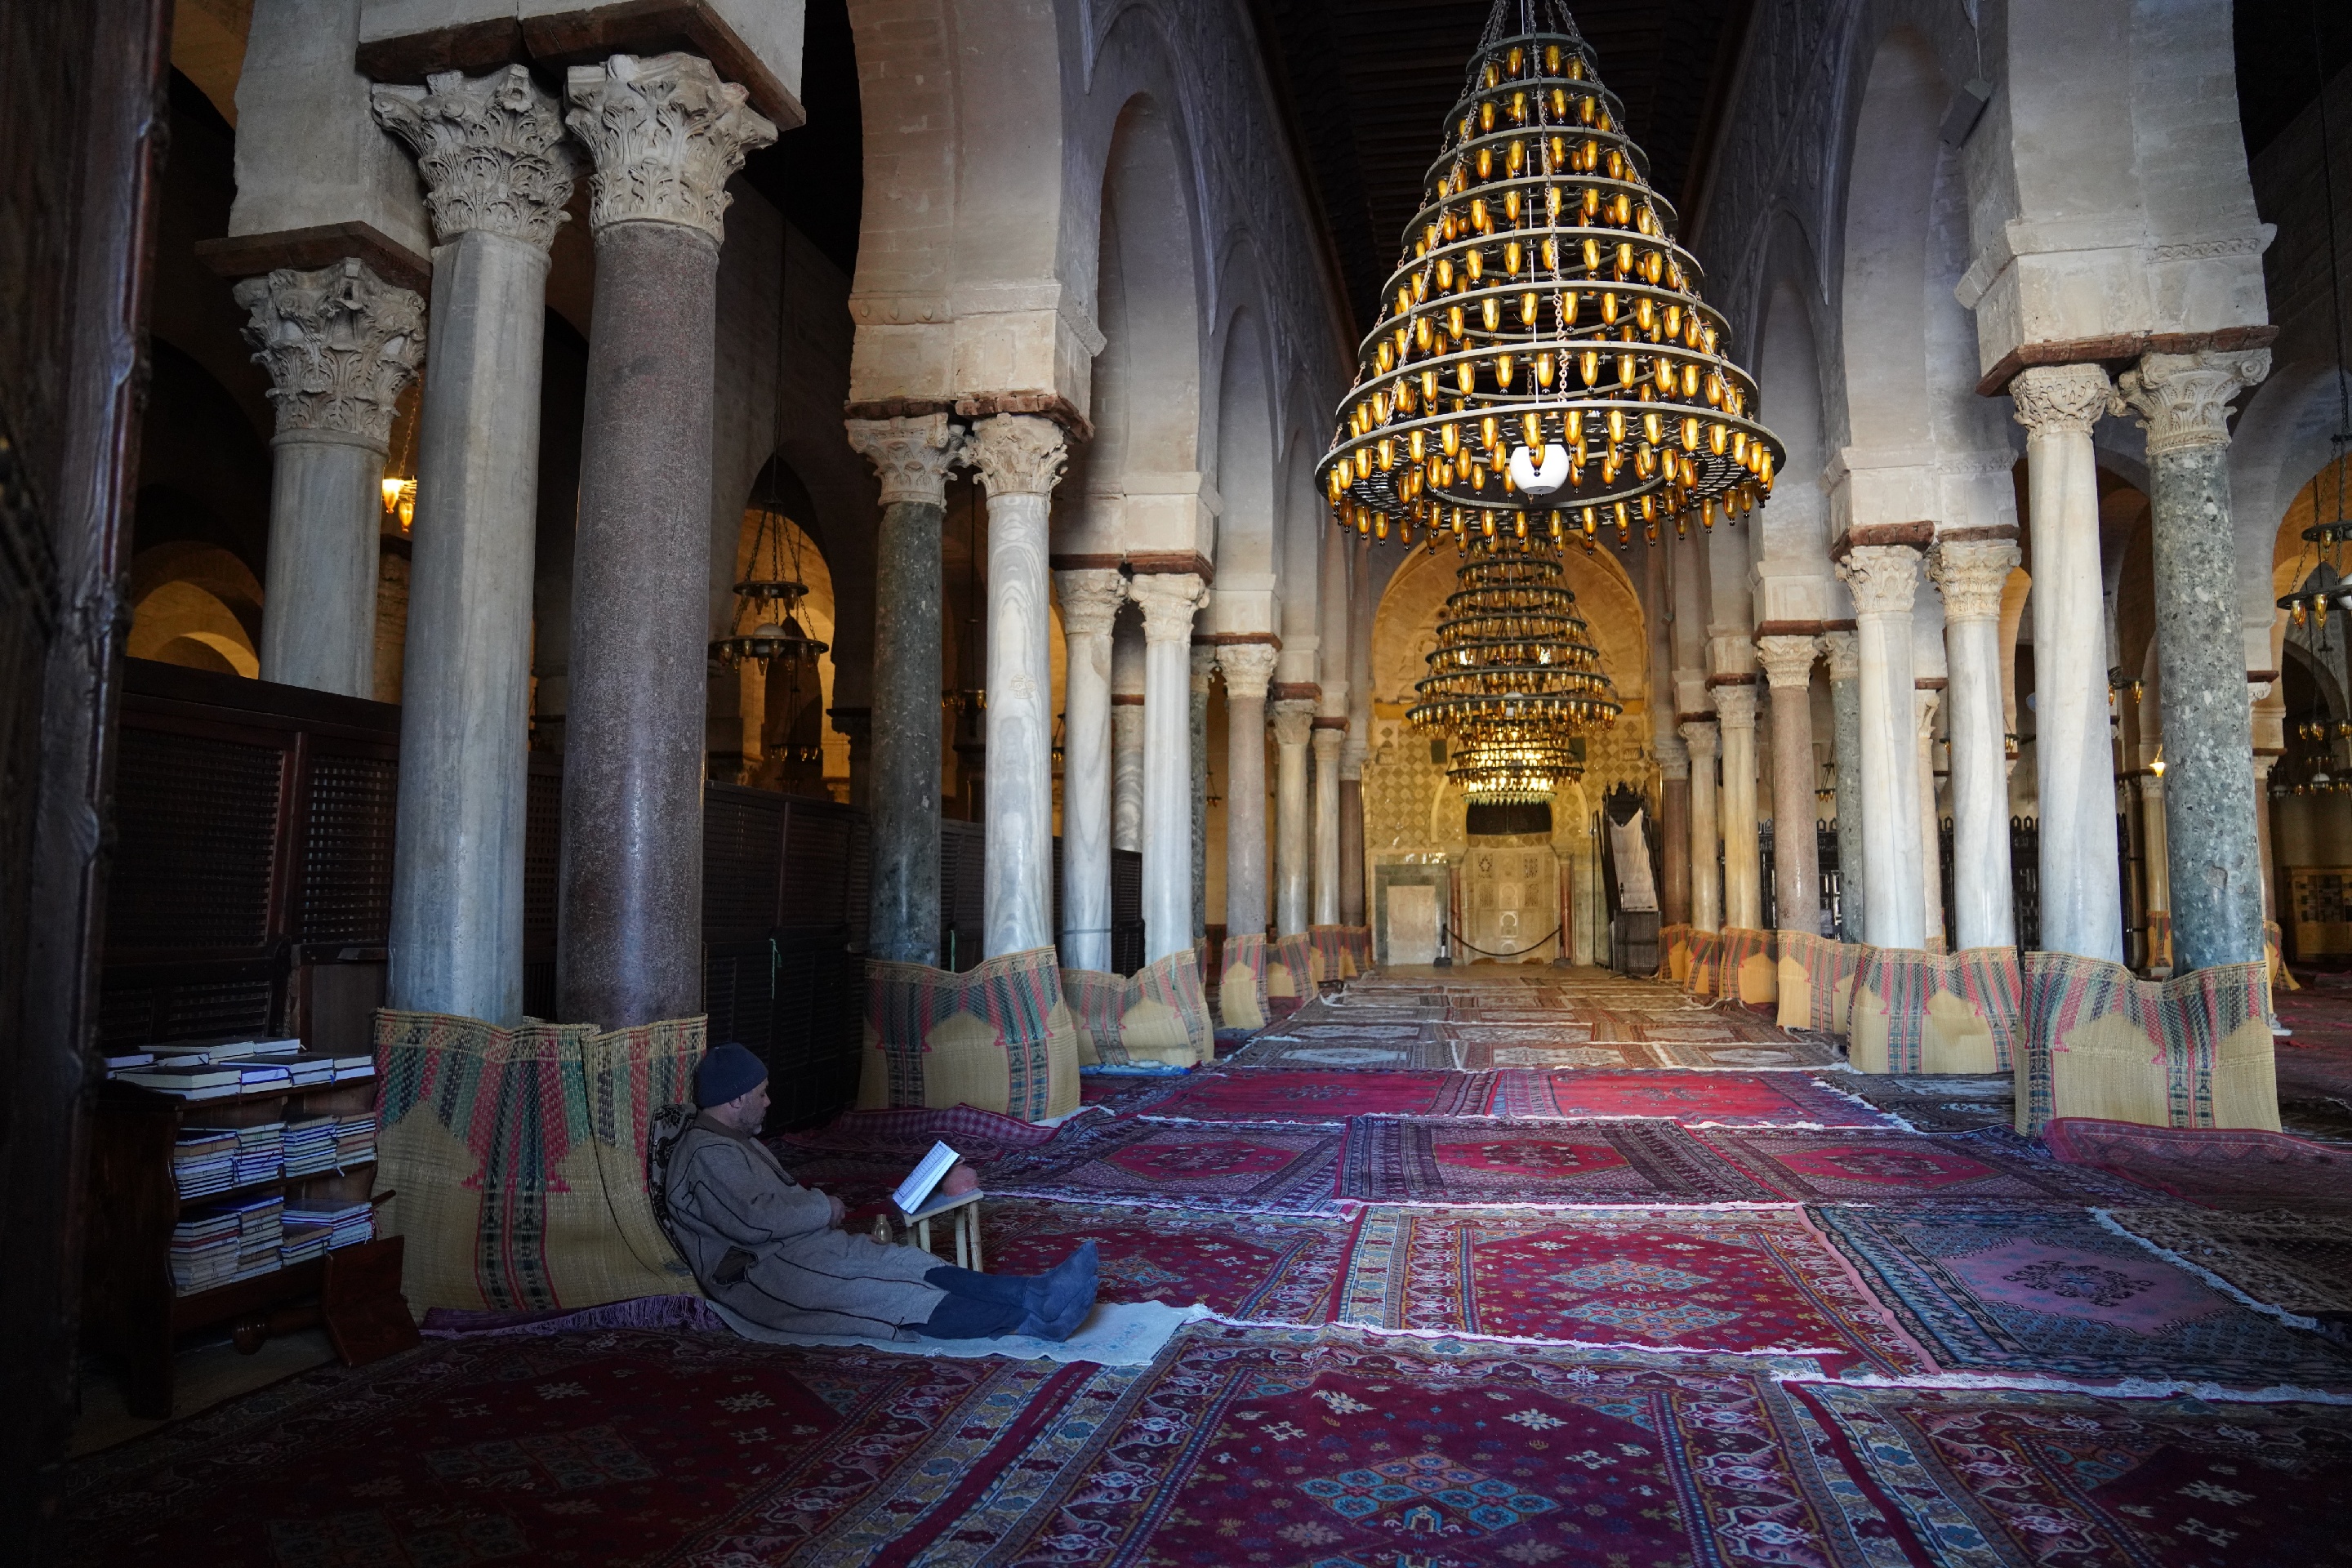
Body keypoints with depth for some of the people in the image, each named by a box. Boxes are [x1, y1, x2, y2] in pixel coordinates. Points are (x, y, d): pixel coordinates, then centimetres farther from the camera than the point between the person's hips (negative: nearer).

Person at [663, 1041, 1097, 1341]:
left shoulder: (734, 1142, 22)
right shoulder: (707, 1153, -13)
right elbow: (755, 1219, -25)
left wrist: (813, 1202, 5)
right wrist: (824, 1209, -9)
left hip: (798, 1250, 10)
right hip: (763, 1277, -10)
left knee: (912, 1267, -12)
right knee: (903, 1298, -23)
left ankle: (1035, 1291, -28)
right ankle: (1033, 1318, -33)